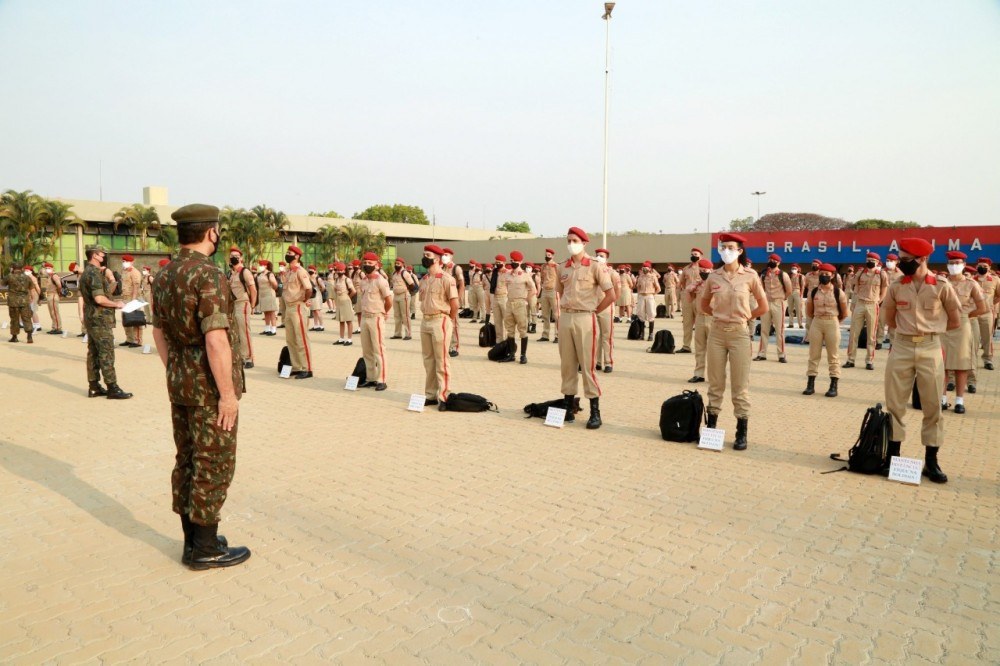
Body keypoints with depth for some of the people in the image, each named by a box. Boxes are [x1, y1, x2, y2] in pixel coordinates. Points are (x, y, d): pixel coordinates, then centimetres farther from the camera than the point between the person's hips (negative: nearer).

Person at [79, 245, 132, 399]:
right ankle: (112, 388, -6)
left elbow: (106, 292, 18)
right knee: (106, 353, -7)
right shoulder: (94, 273, -16)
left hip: (91, 318, 10)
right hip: (100, 318, -10)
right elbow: (99, 298, -25)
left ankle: (94, 387, 15)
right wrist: (116, 304, -12)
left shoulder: (86, 272, 16)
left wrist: (112, 281, 4)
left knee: (93, 352, 11)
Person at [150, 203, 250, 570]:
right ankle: (205, 550, 11)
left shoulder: (164, 275, 8)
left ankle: (193, 538, 27)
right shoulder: (209, 276, -20)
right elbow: (216, 340, -25)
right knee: (214, 466, 1)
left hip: (180, 383, 9)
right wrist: (228, 393, -20)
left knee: (187, 461, 15)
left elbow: (159, 330, 15)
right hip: (210, 386, -9)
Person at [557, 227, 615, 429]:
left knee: (588, 365, -6)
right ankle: (568, 407, 20)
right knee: (567, 364, 10)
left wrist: (594, 310, -4)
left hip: (585, 319, -5)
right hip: (565, 318, 5)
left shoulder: (595, 266, -5)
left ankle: (595, 412, 0)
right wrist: (566, 308, 11)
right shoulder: (563, 267, 10)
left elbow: (611, 295, -7)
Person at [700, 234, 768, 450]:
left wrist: (743, 317, 5)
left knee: (740, 385, 2)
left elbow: (763, 307, 3)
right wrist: (720, 314, 7)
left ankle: (742, 432, 10)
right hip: (716, 332, 3)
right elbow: (704, 304, 17)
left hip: (739, 333, -3)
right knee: (715, 383, 10)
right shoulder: (713, 276, 3)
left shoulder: (750, 276, -4)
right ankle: (711, 426, 20)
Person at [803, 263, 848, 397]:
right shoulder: (813, 292, 2)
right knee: (813, 355, 5)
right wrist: (819, 319, 10)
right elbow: (808, 312, 11)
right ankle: (810, 385, 10)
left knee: (833, 356, 4)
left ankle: (833, 386, 9)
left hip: (832, 324, -2)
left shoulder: (838, 293, -5)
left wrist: (833, 321, 10)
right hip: (816, 323, 2)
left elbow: (844, 313, 4)